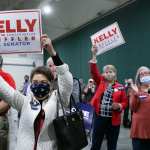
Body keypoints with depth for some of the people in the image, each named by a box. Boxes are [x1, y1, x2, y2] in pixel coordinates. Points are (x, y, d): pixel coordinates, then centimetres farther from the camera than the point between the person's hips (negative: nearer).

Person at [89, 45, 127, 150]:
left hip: (113, 120, 0)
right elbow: (94, 71, -7)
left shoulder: (120, 87, 1)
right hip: (99, 117, 0)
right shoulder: (101, 82, 4)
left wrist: (119, 106, -16)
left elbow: (125, 102, 6)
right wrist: (94, 55, -14)